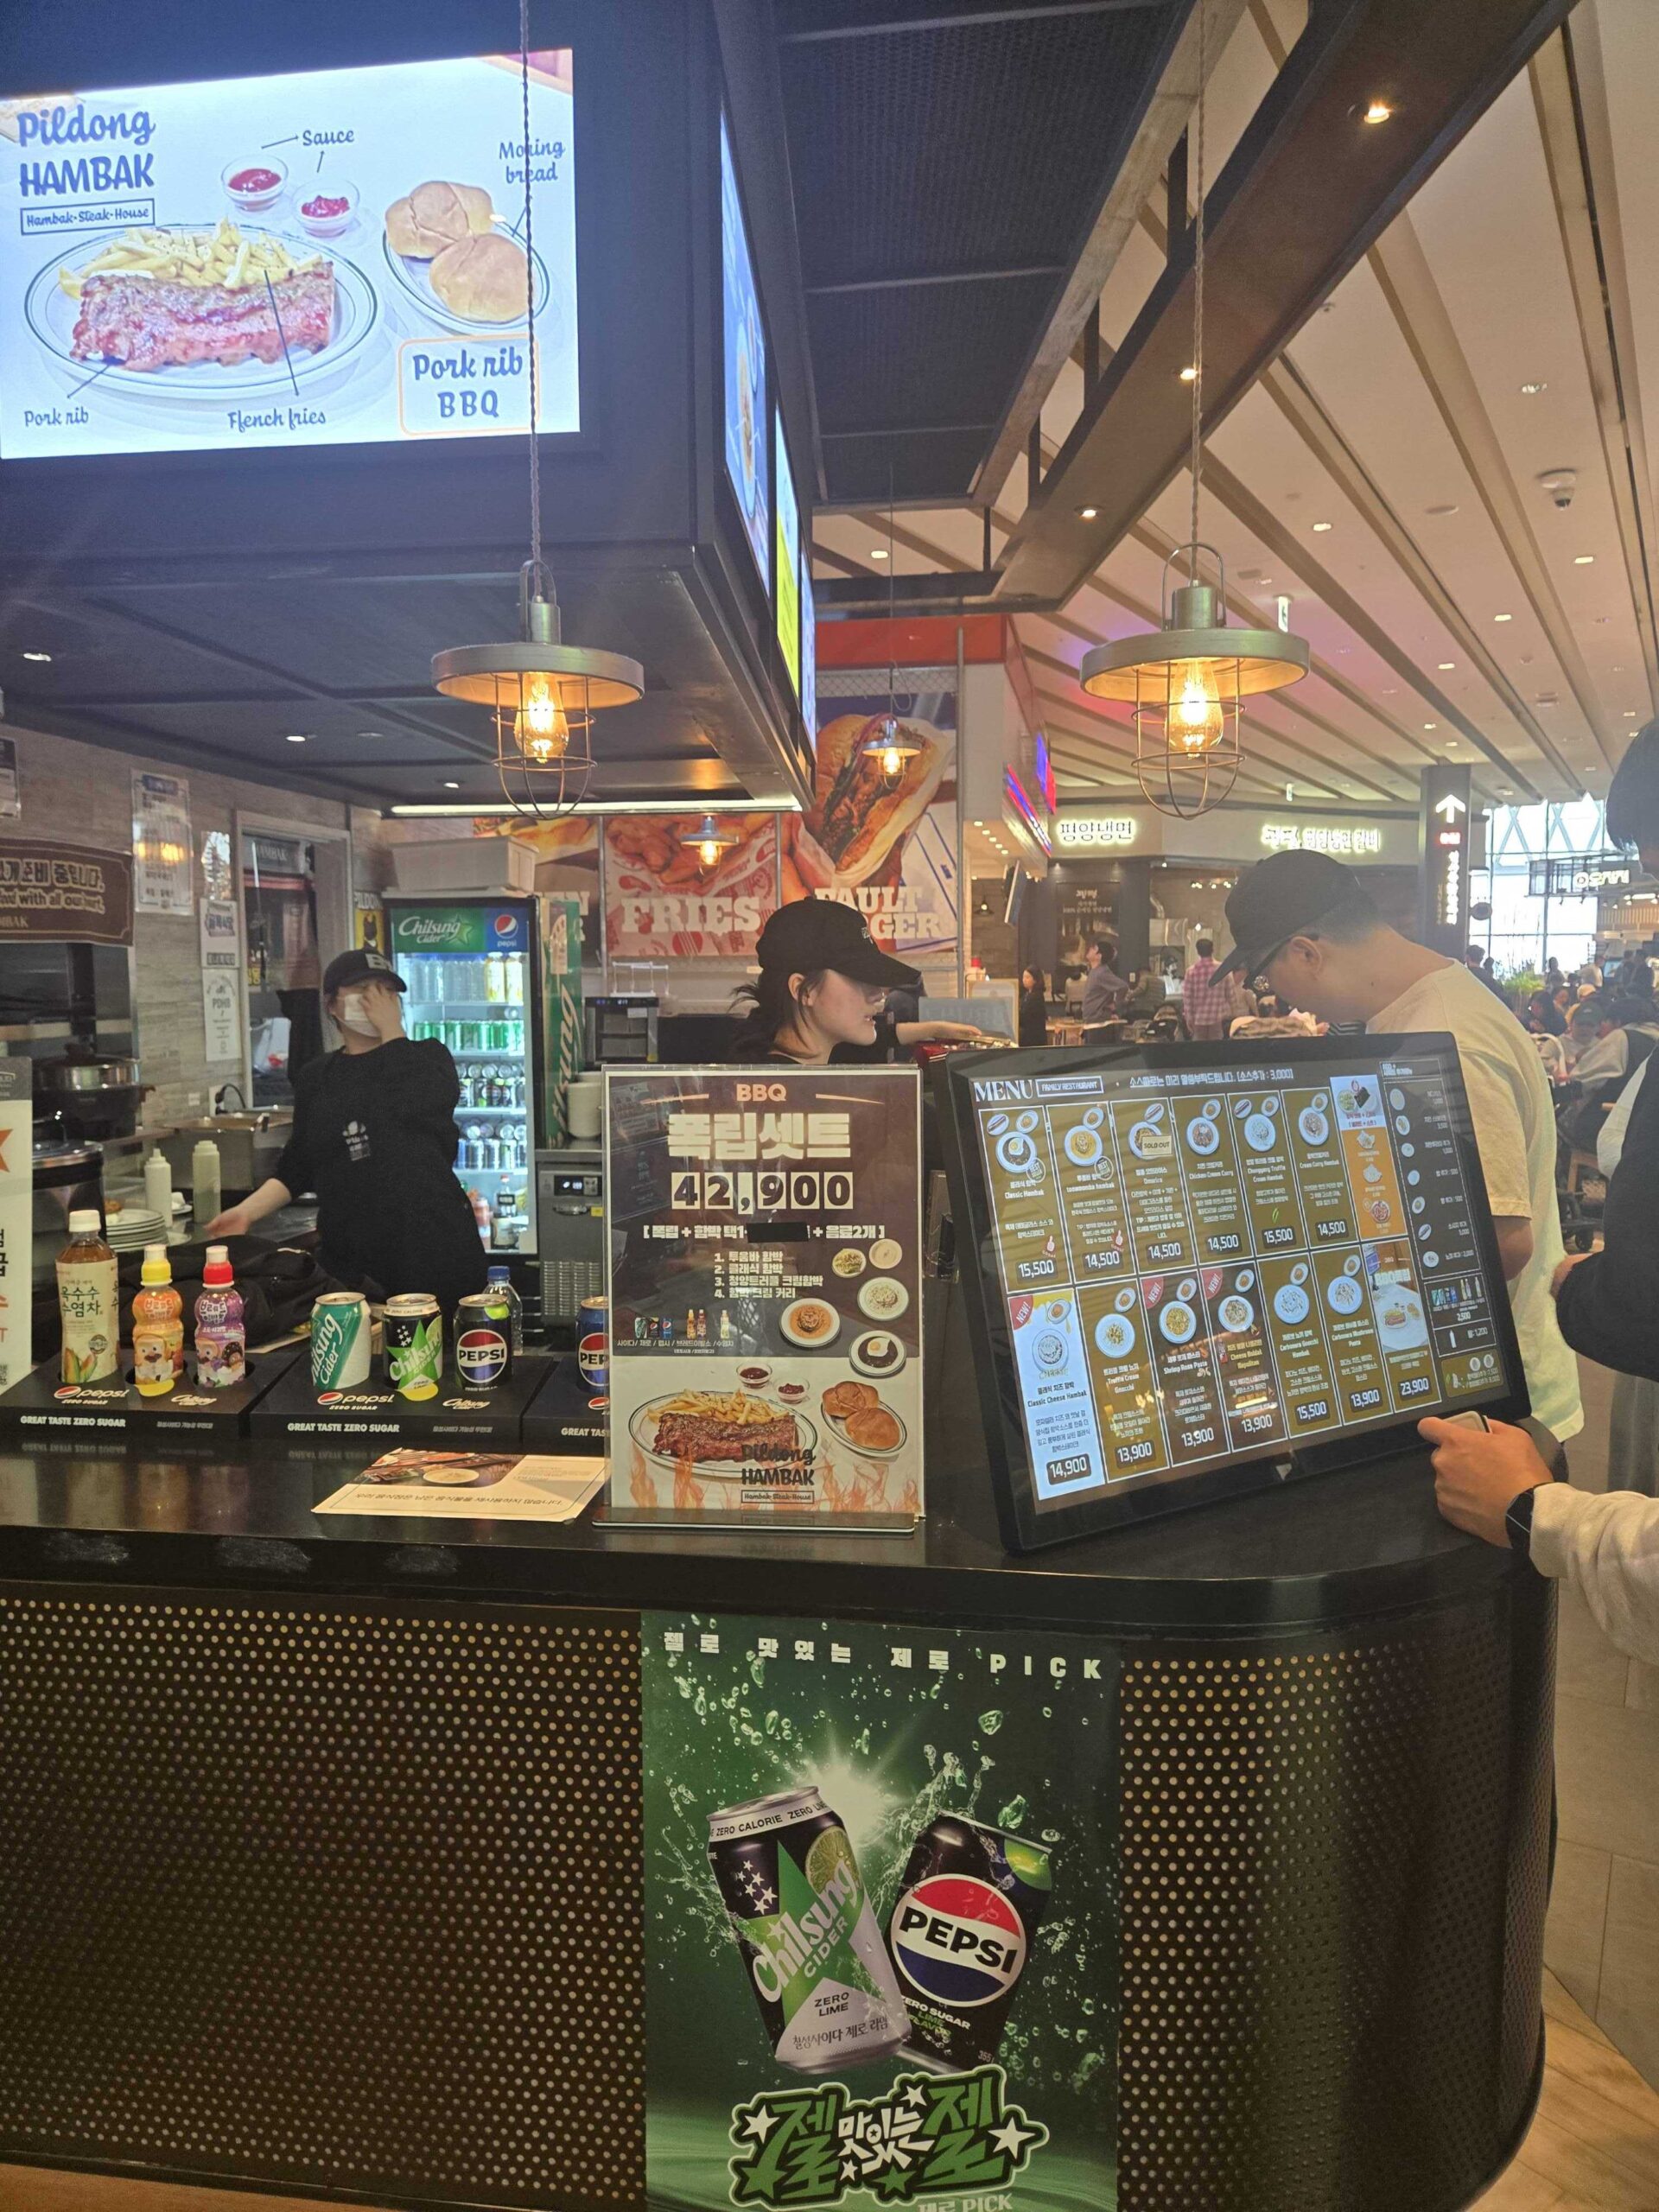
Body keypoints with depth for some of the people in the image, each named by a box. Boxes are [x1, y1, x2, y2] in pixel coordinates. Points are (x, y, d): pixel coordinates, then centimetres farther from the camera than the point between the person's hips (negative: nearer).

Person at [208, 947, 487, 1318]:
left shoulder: (426, 1056, 8)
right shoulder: (317, 1078, 15)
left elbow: (422, 1105, -15)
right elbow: (296, 1168, 15)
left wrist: (391, 1030, -6)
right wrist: (247, 1212, 0)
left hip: (434, 1249, -2)